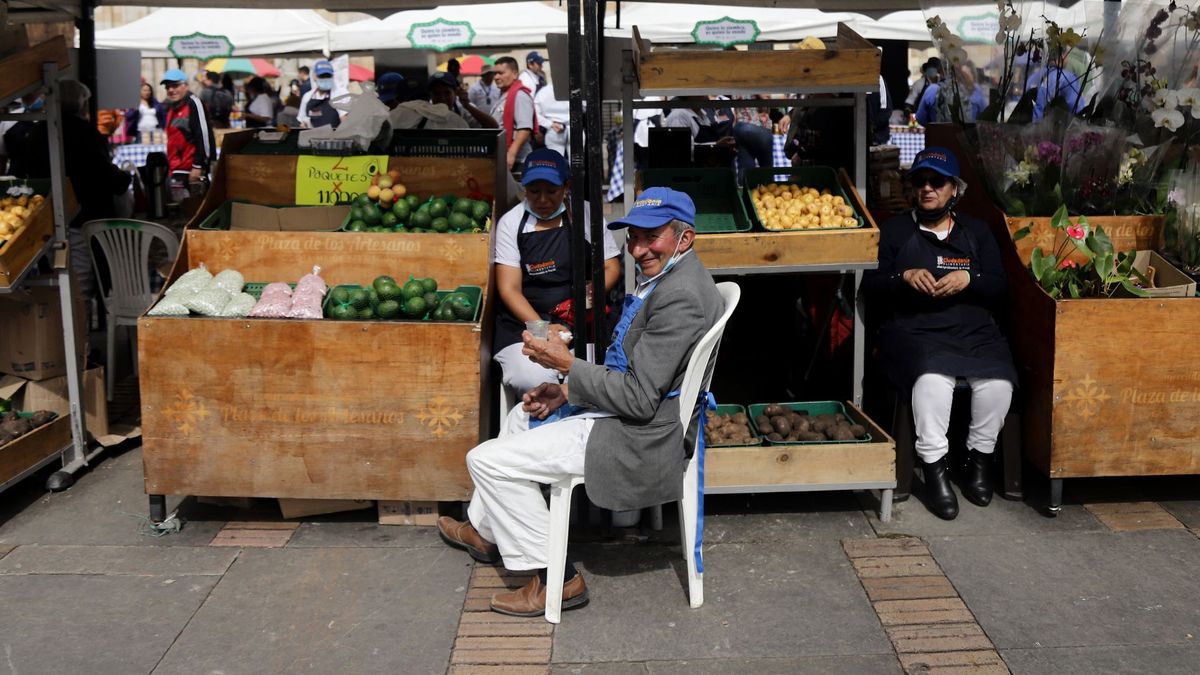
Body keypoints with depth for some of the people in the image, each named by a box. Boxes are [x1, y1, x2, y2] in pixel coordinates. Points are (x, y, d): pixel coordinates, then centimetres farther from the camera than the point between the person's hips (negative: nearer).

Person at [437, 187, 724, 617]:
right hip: (633, 414, 11)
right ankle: (485, 532, 42)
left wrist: (567, 364, -20)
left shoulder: (680, 298, -26)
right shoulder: (665, 277, 8)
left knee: (488, 460, -8)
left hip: (640, 439, -11)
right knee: (522, 417, 29)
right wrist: (567, 390, 4)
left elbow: (640, 398, -27)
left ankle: (556, 579, 2)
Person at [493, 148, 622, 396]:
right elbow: (510, 289, -2)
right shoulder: (511, 222, 4)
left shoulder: (584, 214, 8)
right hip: (523, 323, 0)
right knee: (532, 379, -29)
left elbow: (612, 267, 11)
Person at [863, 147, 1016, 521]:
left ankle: (979, 459, -5)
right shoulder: (894, 230, 15)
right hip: (916, 331, -2)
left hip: (975, 331, 3)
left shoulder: (977, 232, 21)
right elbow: (870, 284, 6)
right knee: (932, 378, -36)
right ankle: (934, 468, -23)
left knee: (998, 381, -29)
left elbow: (999, 287, 12)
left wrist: (969, 279, -8)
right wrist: (905, 277, -12)